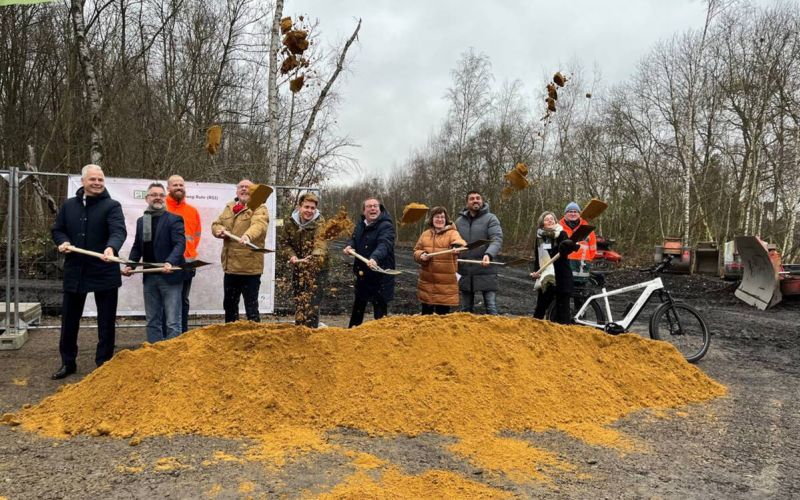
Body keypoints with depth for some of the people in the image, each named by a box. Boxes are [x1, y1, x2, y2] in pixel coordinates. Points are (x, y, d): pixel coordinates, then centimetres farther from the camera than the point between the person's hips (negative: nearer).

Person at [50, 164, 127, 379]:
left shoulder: (112, 206, -7)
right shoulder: (69, 205, 8)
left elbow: (119, 230, -24)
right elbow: (57, 229, 17)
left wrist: (111, 248, -44)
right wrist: (63, 241, -6)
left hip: (104, 272, -4)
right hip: (75, 271, 4)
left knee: (106, 321, 5)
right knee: (69, 319, 13)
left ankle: (104, 364, 18)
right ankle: (68, 362, 28)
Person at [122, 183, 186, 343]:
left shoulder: (174, 219, -4)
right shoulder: (141, 221, 15)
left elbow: (180, 244, -15)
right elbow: (137, 247, 19)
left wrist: (170, 262, -31)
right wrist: (130, 265, 3)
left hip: (169, 276, -6)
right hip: (149, 277, 6)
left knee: (172, 322, -5)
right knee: (152, 321, 12)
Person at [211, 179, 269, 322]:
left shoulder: (259, 209, -8)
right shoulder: (229, 207, 14)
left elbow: (258, 224, -28)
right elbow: (216, 224, 16)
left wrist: (248, 235, -50)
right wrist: (219, 229, -9)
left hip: (250, 267, -7)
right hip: (230, 266, 7)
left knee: (251, 307, -1)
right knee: (229, 305, 20)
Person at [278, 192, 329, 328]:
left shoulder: (320, 223, -17)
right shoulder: (290, 223, -4)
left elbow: (320, 243, -32)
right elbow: (284, 241, 9)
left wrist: (312, 257, -52)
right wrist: (292, 255, -10)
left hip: (317, 267, -5)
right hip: (298, 267, 5)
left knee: (311, 303, -10)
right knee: (298, 301, 14)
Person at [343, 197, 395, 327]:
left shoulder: (386, 226, -20)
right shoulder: (361, 224, 6)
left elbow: (384, 245, -35)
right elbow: (354, 239, 11)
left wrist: (374, 258, -55)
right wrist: (349, 246, -15)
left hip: (380, 274, -8)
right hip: (362, 273, 8)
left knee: (380, 307, -1)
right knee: (358, 305, 23)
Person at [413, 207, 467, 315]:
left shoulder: (452, 233, -6)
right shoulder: (425, 234, 9)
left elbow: (459, 242, -27)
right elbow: (416, 251, 13)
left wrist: (458, 246, -51)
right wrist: (421, 255, -11)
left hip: (445, 282, -4)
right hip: (427, 281, 4)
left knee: (442, 313, 4)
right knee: (426, 312, 16)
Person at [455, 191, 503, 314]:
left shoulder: (491, 218, -2)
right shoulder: (459, 221, 11)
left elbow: (497, 240, -15)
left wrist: (489, 254, -33)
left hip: (486, 272, -4)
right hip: (465, 273, 4)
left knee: (491, 307, -3)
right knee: (466, 309, 14)